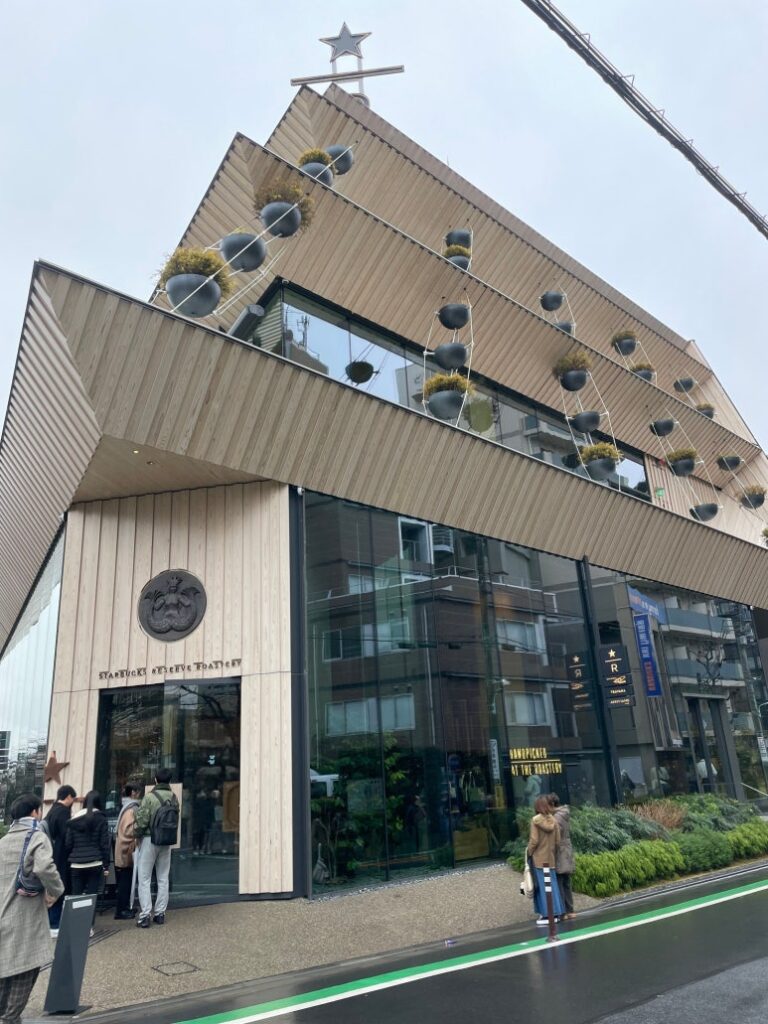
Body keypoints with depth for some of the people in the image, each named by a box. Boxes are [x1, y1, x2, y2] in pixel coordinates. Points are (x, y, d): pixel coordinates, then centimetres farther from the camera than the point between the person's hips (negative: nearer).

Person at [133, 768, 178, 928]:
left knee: (144, 879, 3)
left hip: (149, 839, -5)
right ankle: (160, 913, 17)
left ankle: (145, 915, -1)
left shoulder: (150, 797, -14)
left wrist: (136, 834, 3)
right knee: (163, 879, 13)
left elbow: (141, 821, -14)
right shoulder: (174, 798, 1)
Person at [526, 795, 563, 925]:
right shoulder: (553, 820, -2)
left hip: (539, 858, -4)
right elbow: (558, 840, 1)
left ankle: (547, 914, 5)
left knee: (542, 885, 3)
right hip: (551, 858, 4)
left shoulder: (535, 820, -13)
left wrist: (529, 852, -1)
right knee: (552, 884, 12)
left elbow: (534, 840, -15)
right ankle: (555, 912, 16)